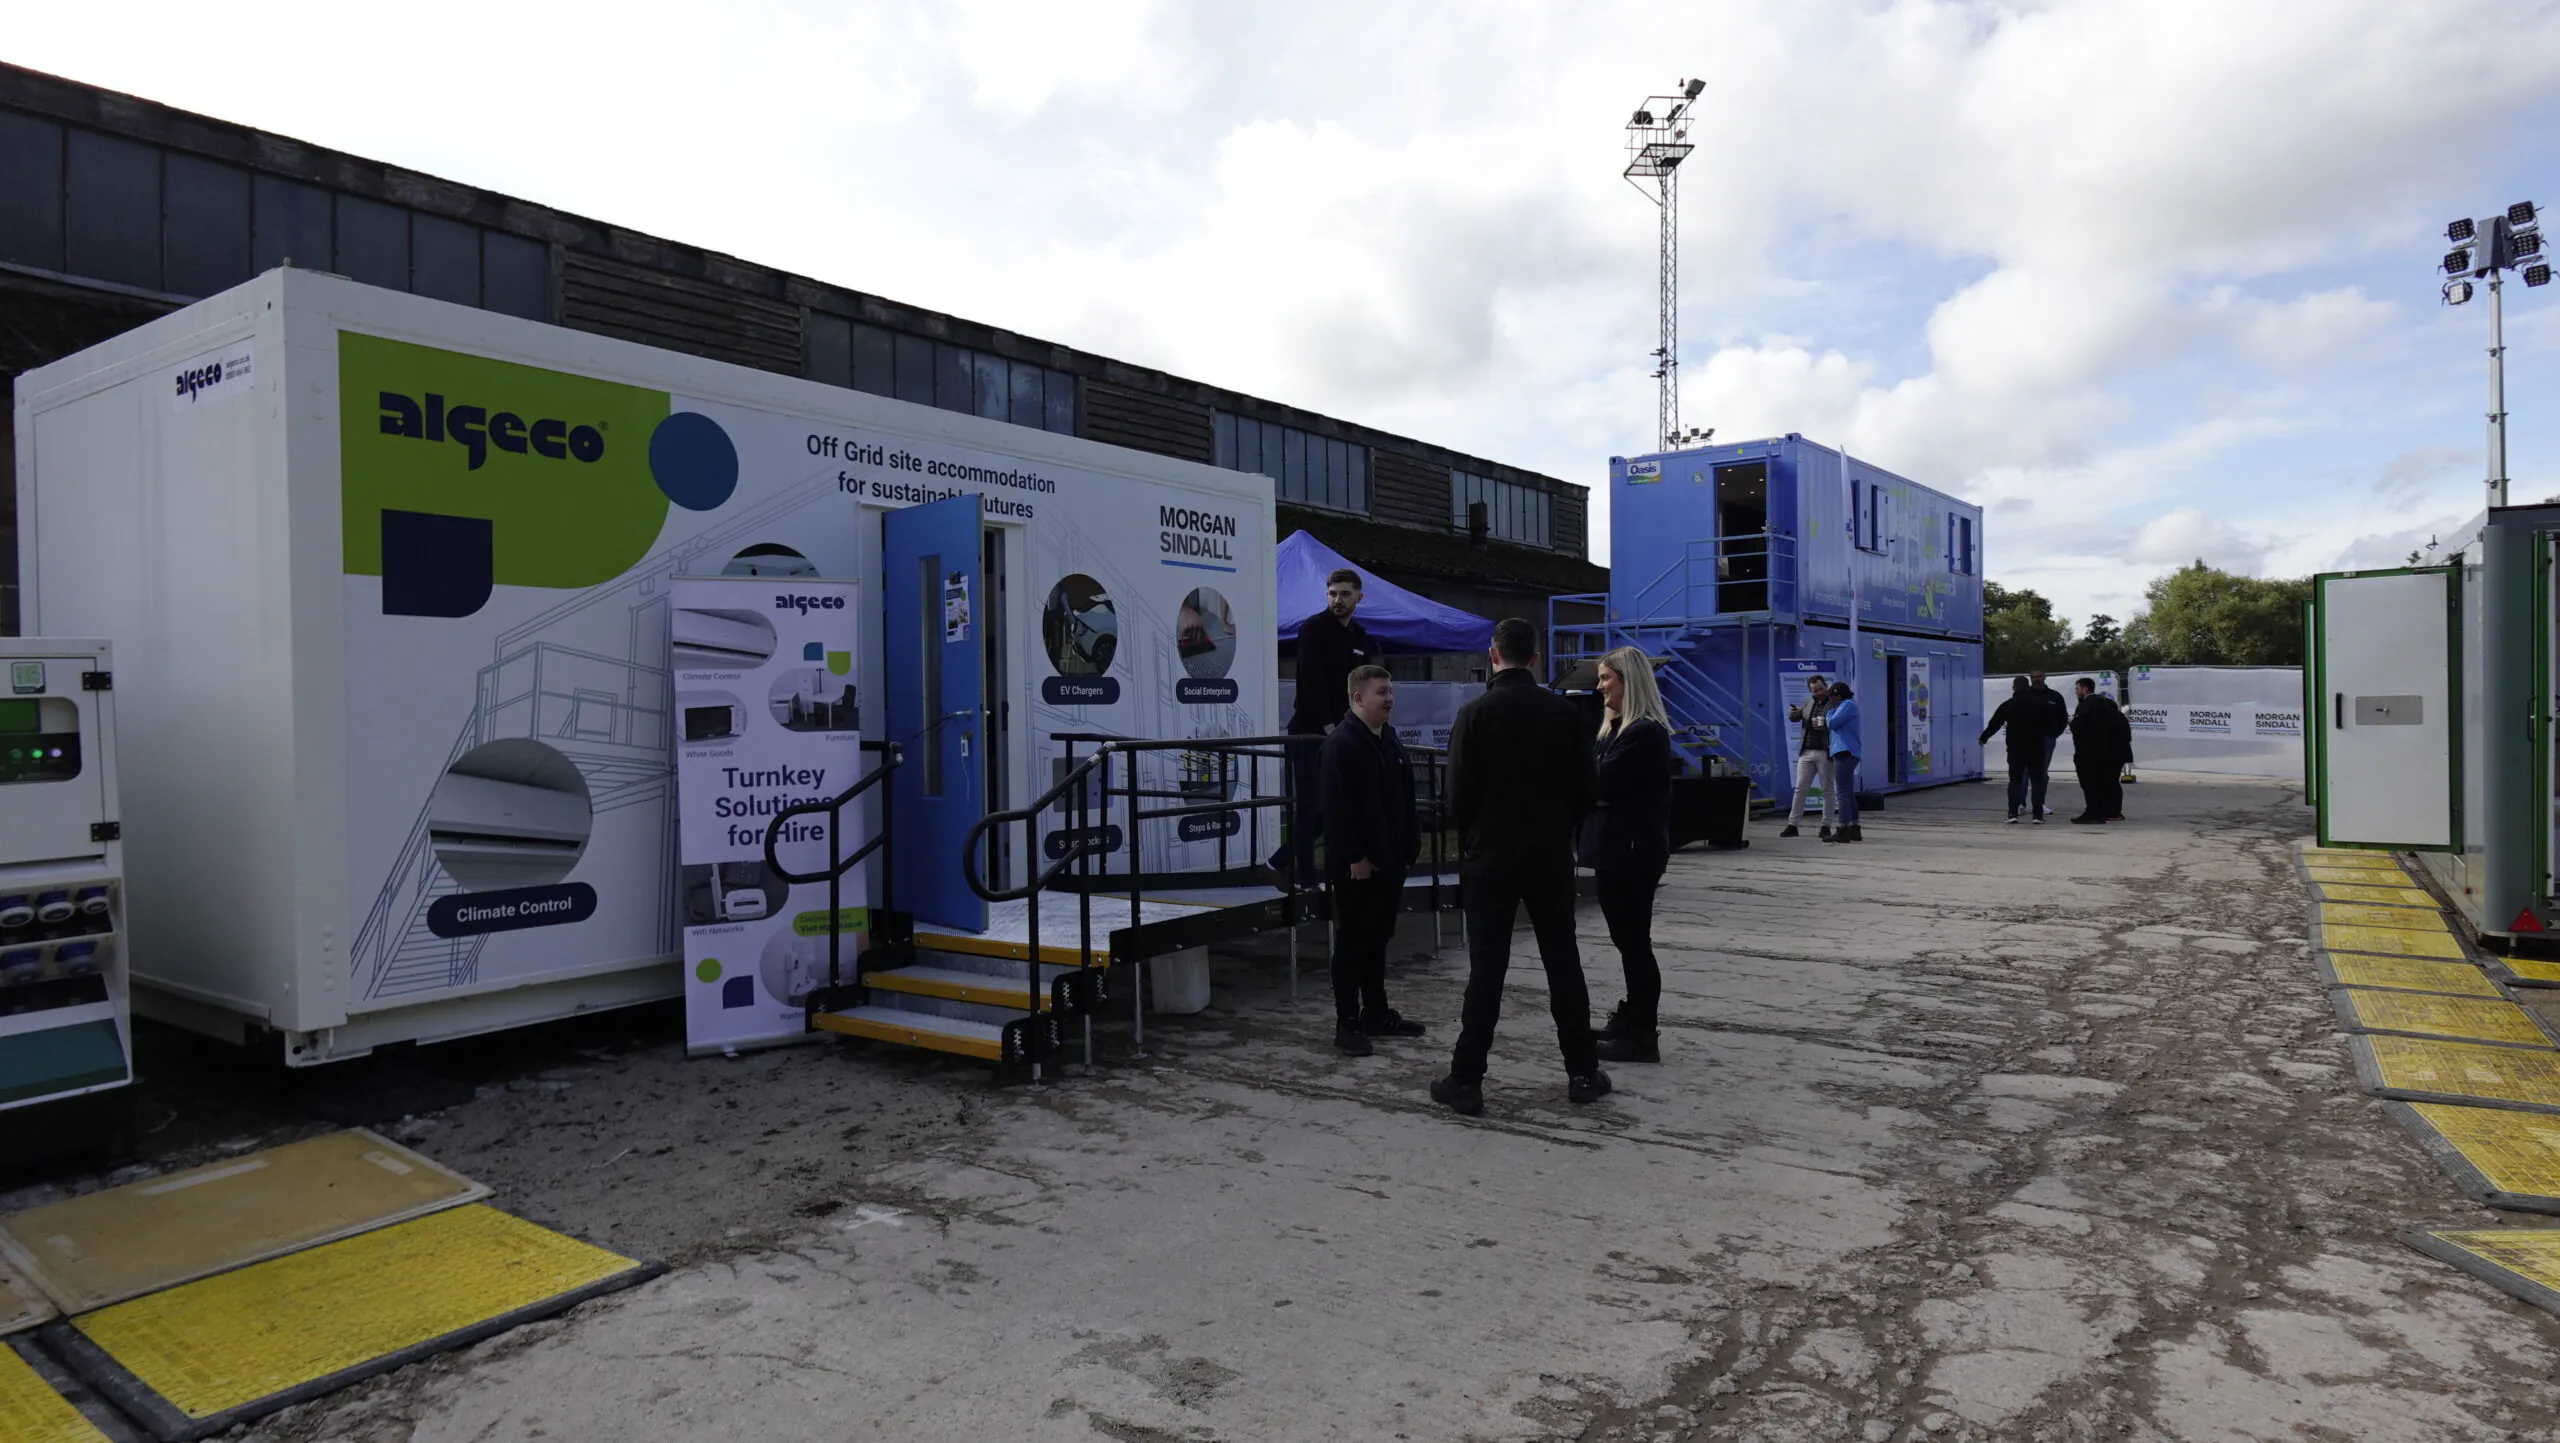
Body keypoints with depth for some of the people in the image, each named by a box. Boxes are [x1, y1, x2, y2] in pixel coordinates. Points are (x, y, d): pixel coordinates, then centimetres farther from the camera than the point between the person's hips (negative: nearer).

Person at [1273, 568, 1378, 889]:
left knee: (1331, 808, 9)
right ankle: (1306, 881, 2)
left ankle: (1282, 862, 21)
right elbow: (1312, 682, -16)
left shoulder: (1361, 637, 13)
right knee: (1311, 807, -4)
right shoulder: (1313, 628, -7)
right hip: (1309, 731, -7)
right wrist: (1328, 726, -21)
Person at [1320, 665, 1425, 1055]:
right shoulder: (1342, 742, -14)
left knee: (1378, 939, 16)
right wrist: (1355, 858, -21)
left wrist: (1408, 847, 11)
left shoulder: (1389, 739, 13)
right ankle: (1347, 1024, 8)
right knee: (1352, 943, 0)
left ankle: (1377, 1014, 27)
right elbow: (1337, 806, -19)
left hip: (1388, 861, 8)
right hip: (1356, 866, -8)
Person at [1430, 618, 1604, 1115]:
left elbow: (1458, 793, -8)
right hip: (1551, 858, 2)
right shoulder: (1563, 711, -1)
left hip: (1490, 858, -2)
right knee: (1563, 964, 11)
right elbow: (1585, 788, 3)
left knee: (1486, 970, 1)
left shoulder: (1475, 713, -9)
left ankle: (1466, 1079, 3)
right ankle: (1583, 1073, 18)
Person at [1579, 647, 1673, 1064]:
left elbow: (1604, 786, -21)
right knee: (1628, 937, 16)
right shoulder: (1618, 727, 16)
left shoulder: (1646, 732, -16)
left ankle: (1643, 1034, 3)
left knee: (1633, 939, -4)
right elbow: (1602, 785, 10)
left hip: (1634, 849, -10)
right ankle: (1632, 1019, 27)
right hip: (1617, 846, 10)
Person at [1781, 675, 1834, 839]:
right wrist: (1793, 713, -4)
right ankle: (1792, 825, 9)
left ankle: (1826, 827, 10)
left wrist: (1823, 727, -27)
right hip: (1807, 752, 5)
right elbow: (1794, 717, 18)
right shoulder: (1808, 702, 10)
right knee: (1800, 788, 5)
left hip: (1825, 753, -5)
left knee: (1828, 790, 4)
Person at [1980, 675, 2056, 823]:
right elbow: (2050, 726, -1)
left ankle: (2013, 813, 1)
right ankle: (2038, 815, -1)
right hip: (2036, 749, 0)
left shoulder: (2008, 705, -1)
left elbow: (1994, 724, 2)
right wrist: (2043, 735, 18)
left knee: (2015, 781, 6)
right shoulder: (2040, 703, -1)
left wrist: (1983, 738, 16)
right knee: (2037, 781, 3)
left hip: (2015, 749, 0)